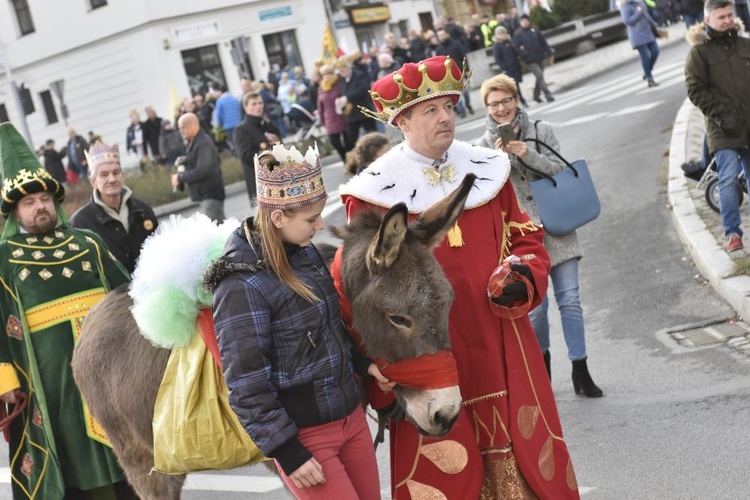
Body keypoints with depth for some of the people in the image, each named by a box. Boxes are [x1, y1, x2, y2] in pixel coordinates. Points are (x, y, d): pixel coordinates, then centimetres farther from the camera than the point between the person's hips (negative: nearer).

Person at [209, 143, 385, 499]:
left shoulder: (306, 254, 1)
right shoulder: (243, 287, -22)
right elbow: (247, 387, -19)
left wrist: (362, 362, 5)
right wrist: (288, 453, -17)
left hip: (351, 416, 7)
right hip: (305, 436, -7)